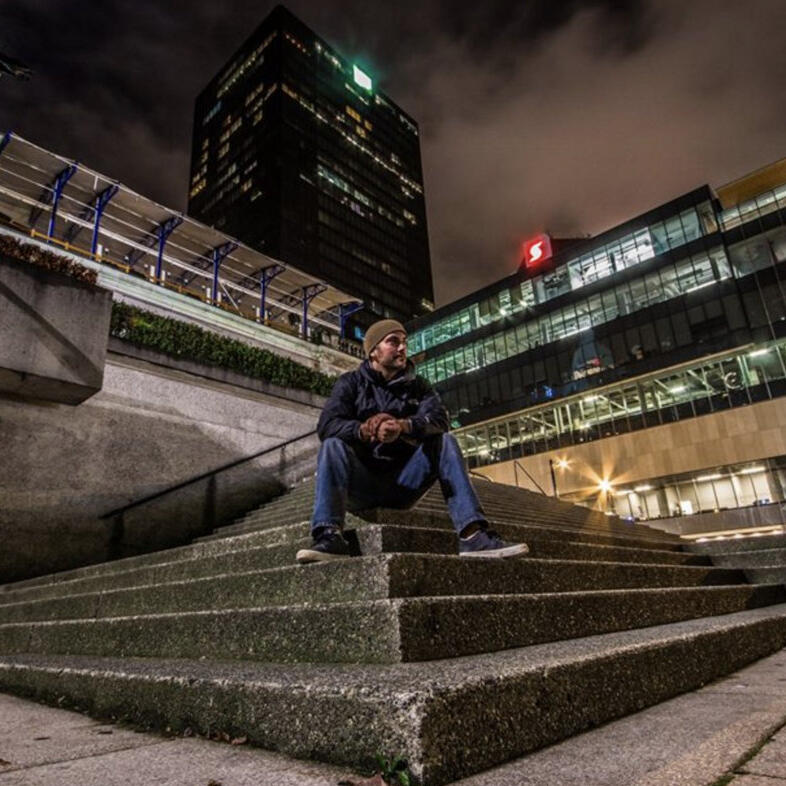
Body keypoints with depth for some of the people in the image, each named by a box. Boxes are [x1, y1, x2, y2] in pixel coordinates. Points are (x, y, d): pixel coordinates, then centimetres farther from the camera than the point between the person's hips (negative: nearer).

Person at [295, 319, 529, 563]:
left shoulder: (417, 385, 11)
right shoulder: (351, 383, 5)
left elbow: (438, 419, -11)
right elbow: (327, 425, -13)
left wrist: (402, 425, -34)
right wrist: (364, 430, -35)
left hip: (402, 483, 2)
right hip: (361, 484, -2)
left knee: (445, 442, -17)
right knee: (333, 445, -27)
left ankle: (473, 534, -29)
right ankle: (329, 536, -41)